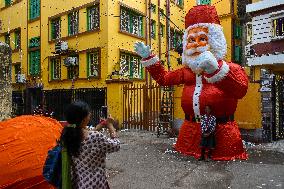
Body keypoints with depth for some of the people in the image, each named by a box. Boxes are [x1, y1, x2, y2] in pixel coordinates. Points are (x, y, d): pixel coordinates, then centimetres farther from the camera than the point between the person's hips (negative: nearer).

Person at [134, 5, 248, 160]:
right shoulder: (187, 72, 13)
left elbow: (241, 90, -26)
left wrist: (216, 70, -43)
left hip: (221, 137, -4)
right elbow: (163, 78, 22)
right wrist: (148, 57, 15)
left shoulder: (231, 68, -5)